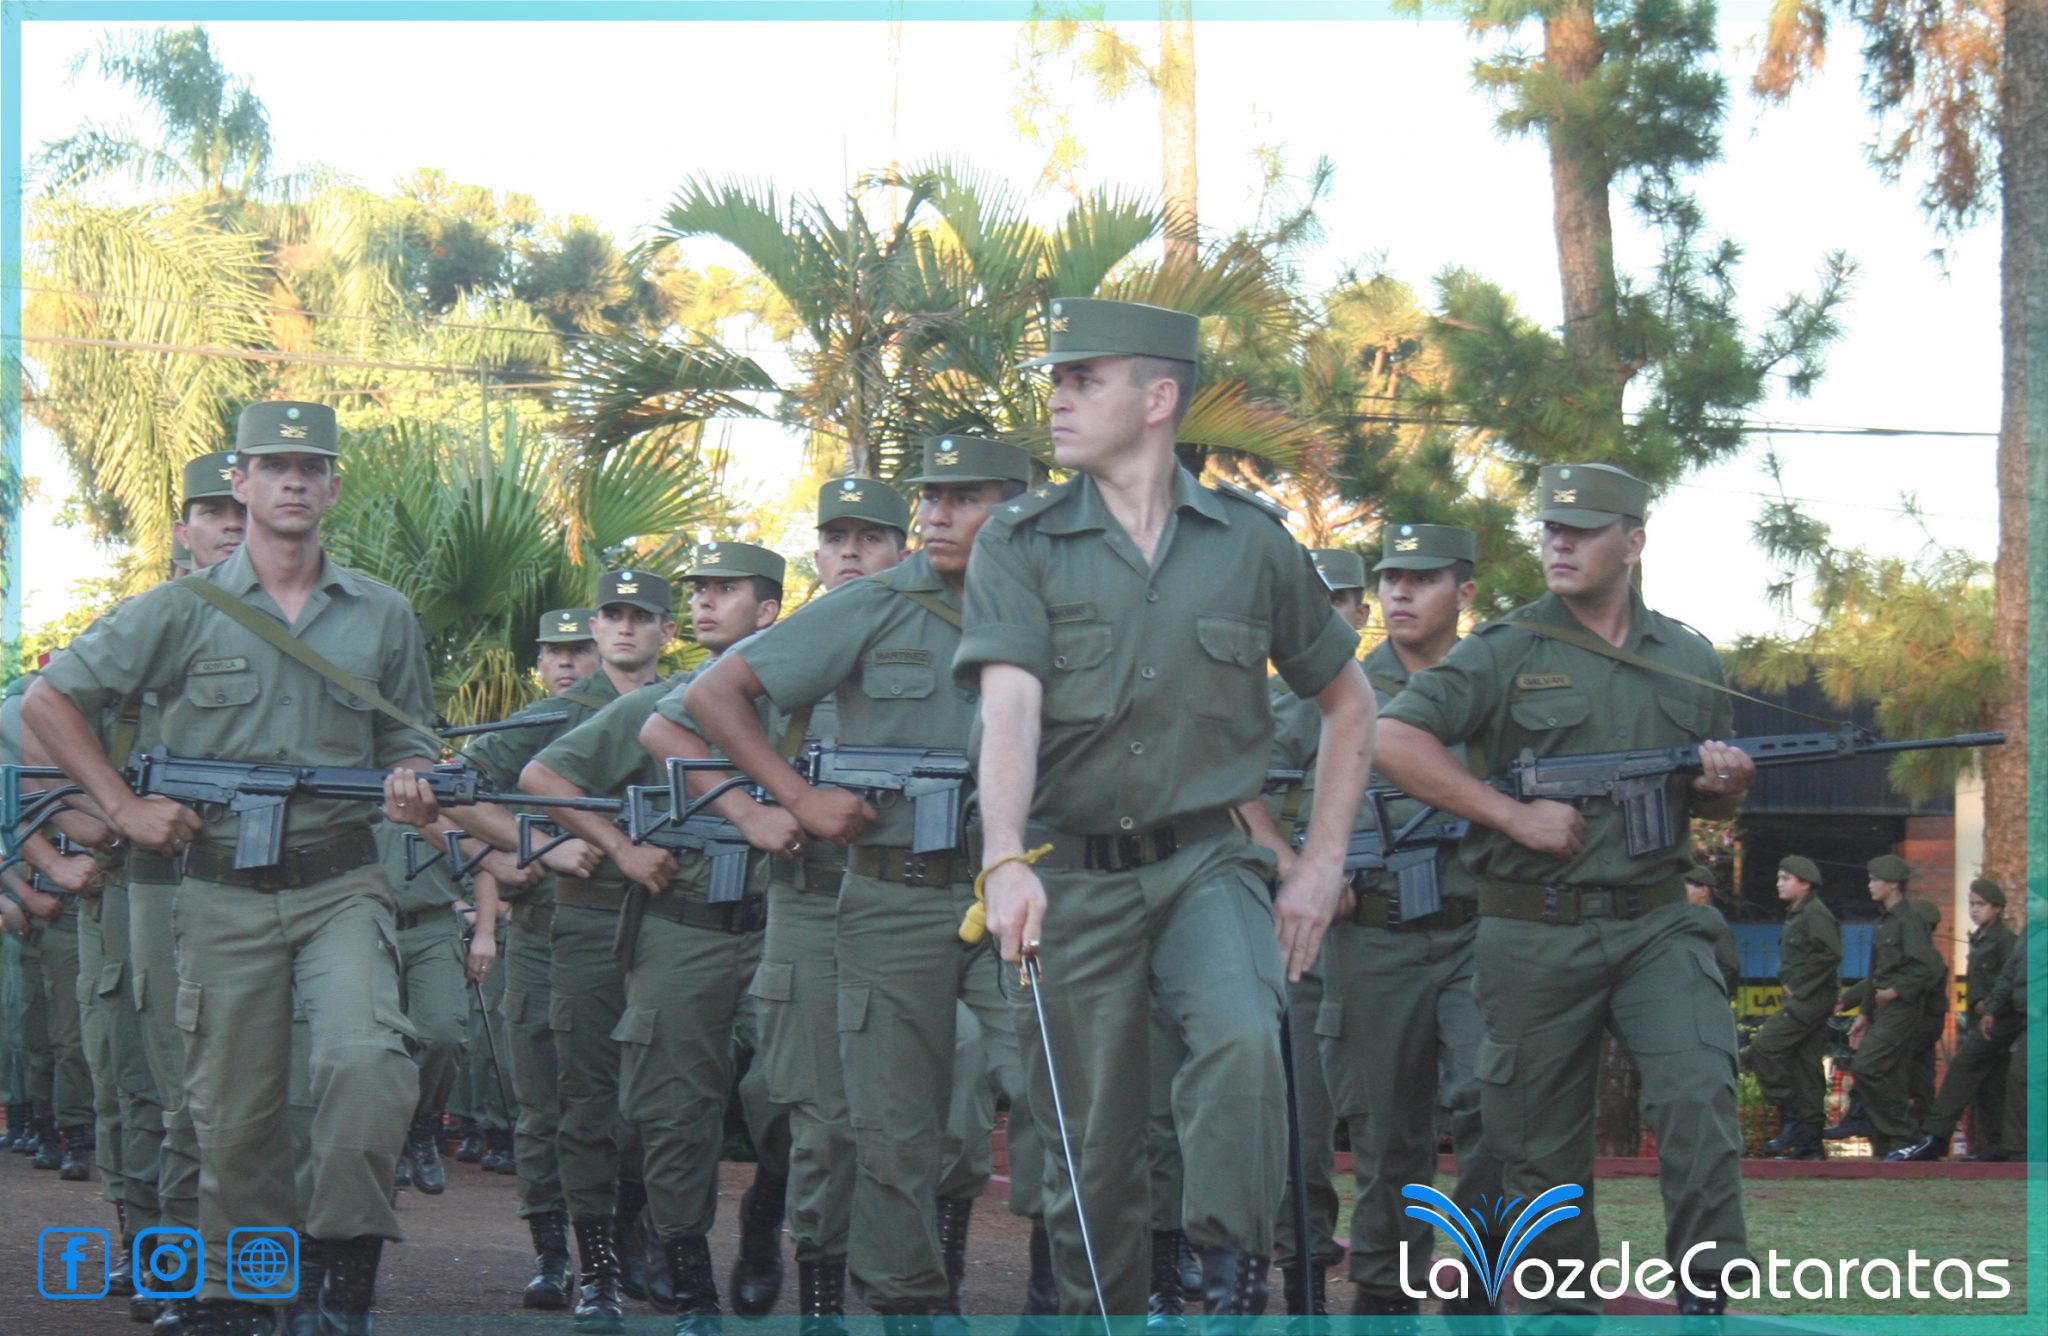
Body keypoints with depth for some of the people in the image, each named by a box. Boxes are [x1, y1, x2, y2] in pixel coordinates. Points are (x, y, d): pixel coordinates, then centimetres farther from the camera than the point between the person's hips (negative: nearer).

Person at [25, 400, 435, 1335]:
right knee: (233, 1111, 5)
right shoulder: (184, 612, 2)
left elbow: (404, 741, 18)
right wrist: (122, 806, -2)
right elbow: (49, 701, 6)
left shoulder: (382, 617, 8)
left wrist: (412, 783, -6)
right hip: (224, 895, 0)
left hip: (340, 883, 0)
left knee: (366, 1059, -24)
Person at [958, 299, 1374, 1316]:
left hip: (1205, 861, 0)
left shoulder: (1251, 543, 3)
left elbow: (1348, 704, 15)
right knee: (1092, 1133, 4)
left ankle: (1235, 1280, -19)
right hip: (1071, 875, 0)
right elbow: (1010, 706, -16)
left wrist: (1321, 864, 7)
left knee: (1241, 1037, -28)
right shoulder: (1020, 543, -1)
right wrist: (1006, 859, -31)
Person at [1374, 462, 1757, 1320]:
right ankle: (1563, 1303, 18)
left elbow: (1708, 804, 24)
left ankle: (1707, 1299, -12)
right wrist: (1517, 816, -15)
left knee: (1699, 1095, -17)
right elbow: (1390, 740, -11)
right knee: (1540, 1140, 4)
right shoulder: (1504, 652, 1)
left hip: (1656, 926, 2)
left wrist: (1725, 788, -2)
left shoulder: (1689, 660, 12)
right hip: (1534, 935, -2)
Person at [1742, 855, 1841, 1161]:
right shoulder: (1796, 915, 21)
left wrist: (1797, 987, -18)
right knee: (1805, 1065, 9)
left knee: (1762, 1048, -18)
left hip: (1808, 999, -10)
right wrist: (1786, 984, 13)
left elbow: (1830, 955, -22)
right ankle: (1811, 1142, 10)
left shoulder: (1816, 914, -10)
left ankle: (1792, 1119, -15)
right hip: (1800, 1001, 10)